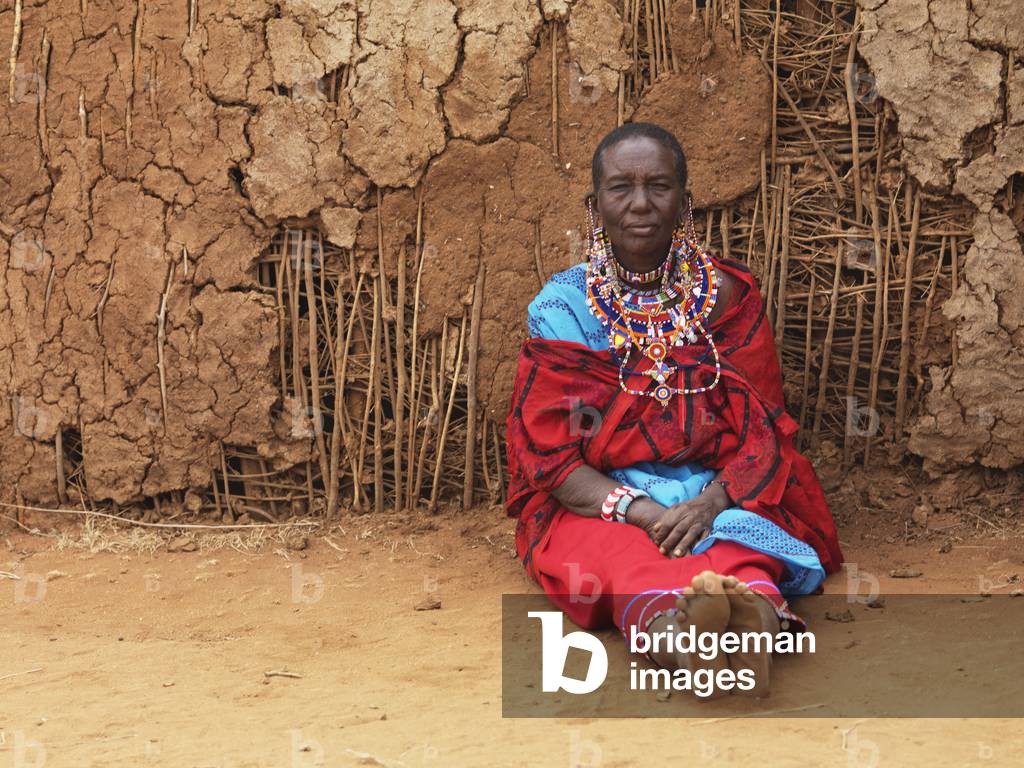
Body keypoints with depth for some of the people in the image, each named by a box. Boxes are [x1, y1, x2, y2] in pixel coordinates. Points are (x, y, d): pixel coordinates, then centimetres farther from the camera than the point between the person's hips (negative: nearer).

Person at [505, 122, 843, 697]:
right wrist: (644, 512, -20)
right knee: (625, 556, -37)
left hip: (719, 496, 1)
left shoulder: (730, 297, 7)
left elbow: (765, 435, 2)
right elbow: (549, 455, -3)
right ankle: (672, 623, -69)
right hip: (601, 503, -1)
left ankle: (756, 612, -68)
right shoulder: (563, 306, 4)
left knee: (739, 548, -35)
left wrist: (710, 502, -20)